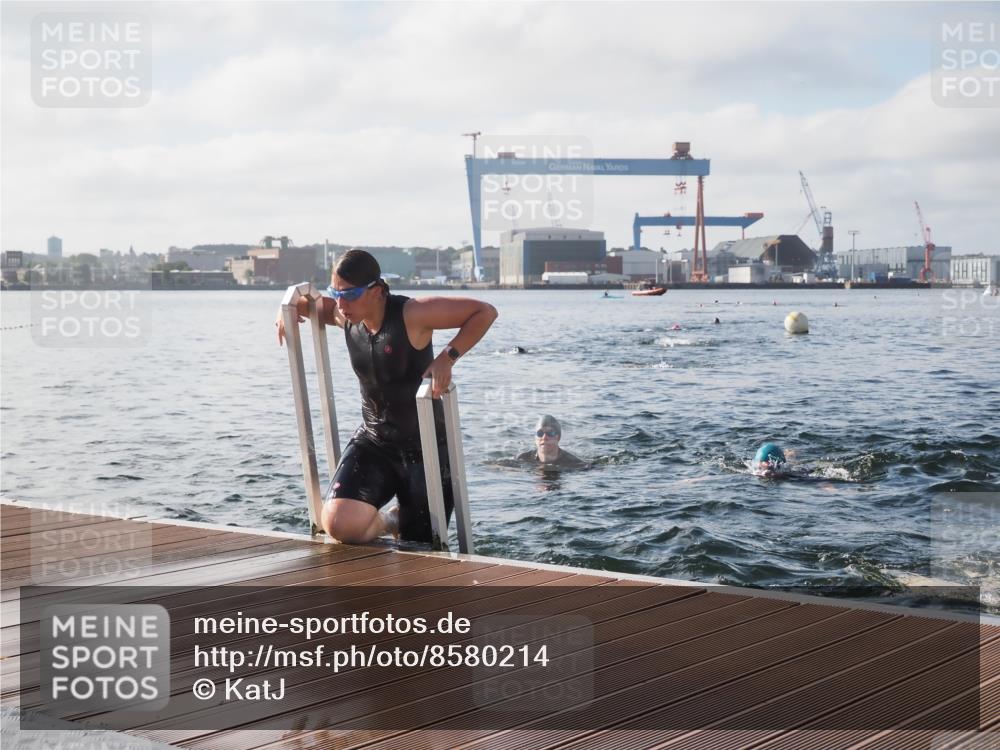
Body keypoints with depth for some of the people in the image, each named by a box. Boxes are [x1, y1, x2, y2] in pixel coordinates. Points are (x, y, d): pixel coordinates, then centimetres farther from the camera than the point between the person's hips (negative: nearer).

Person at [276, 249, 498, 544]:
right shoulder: (345, 316, -2)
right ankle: (390, 523, 13)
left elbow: (485, 312, -19)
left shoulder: (412, 315, -20)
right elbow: (312, 304, 20)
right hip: (372, 442, 4)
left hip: (426, 446, -4)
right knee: (339, 523, -22)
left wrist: (447, 357, -28)